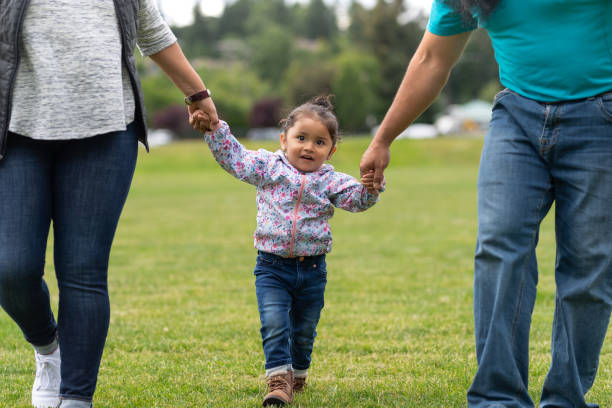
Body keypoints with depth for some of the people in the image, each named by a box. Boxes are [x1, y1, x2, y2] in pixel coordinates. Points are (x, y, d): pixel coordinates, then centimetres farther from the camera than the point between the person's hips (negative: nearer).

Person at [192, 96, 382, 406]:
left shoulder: (330, 181, -1)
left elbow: (356, 199, -11)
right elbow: (233, 157, 1)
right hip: (273, 266, -1)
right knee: (274, 325, -14)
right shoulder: (268, 166, -1)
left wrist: (370, 186, -32)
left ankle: (297, 375, 36)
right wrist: (214, 128, -10)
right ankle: (279, 381, -11)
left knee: (304, 331, 14)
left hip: (312, 269, 1)